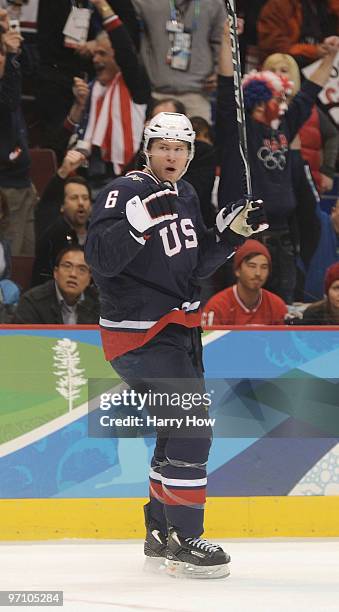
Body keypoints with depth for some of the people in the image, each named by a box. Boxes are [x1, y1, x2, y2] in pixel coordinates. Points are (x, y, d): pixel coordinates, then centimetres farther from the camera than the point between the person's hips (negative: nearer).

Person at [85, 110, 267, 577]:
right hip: (138, 336, -10)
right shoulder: (124, 192, -16)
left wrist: (231, 232, 2)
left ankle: (161, 533, 32)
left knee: (181, 430, 18)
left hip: (177, 329, 10)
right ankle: (183, 540, -12)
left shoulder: (186, 196, 10)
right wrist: (137, 221, -39)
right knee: (192, 428, -17)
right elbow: (100, 258, -26)